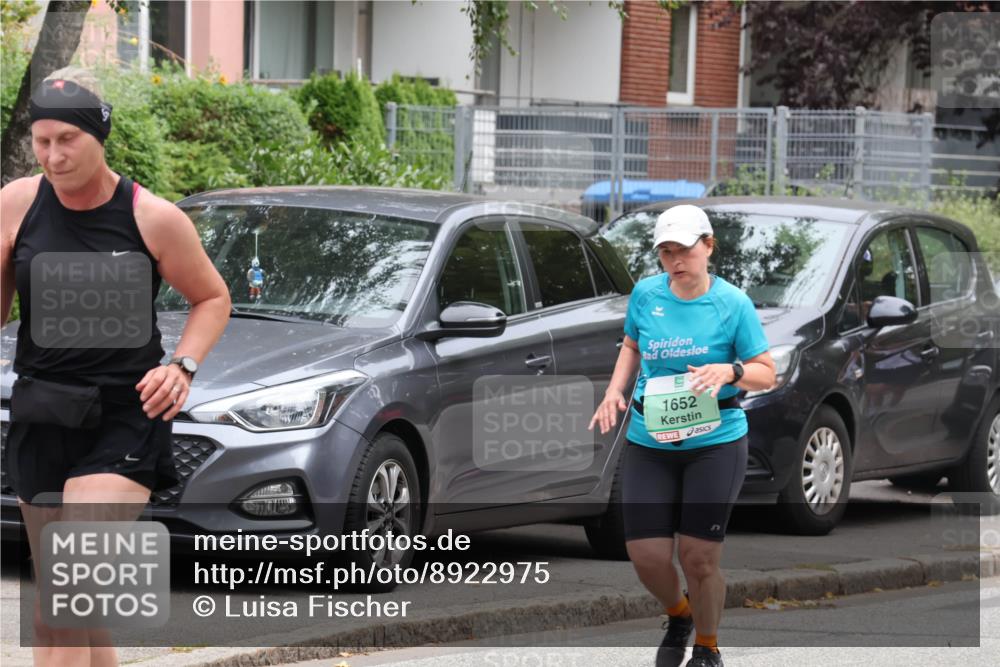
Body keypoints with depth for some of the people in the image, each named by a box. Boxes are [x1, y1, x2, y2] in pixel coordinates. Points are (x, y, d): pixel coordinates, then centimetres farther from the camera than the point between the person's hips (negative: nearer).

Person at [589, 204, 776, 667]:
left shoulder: (733, 303, -7)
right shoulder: (645, 293, 1)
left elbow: (766, 374, -4)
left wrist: (730, 371, -24)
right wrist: (615, 390, 4)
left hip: (715, 442, -3)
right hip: (649, 442, 3)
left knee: (699, 558, -2)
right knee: (647, 555, -2)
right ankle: (678, 617, 32)